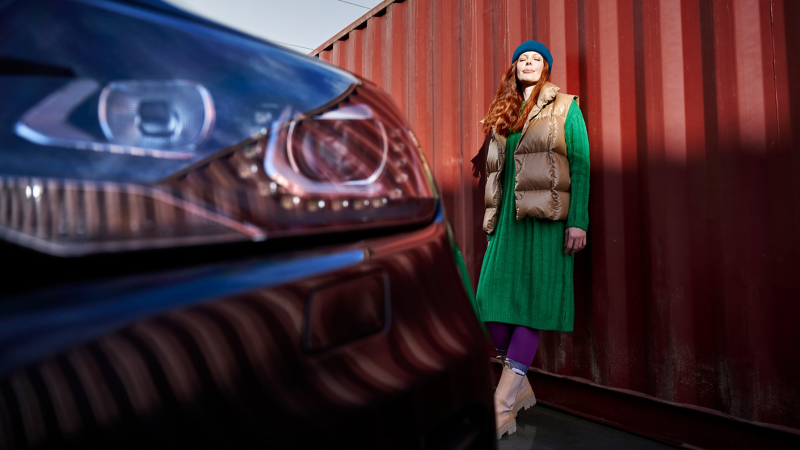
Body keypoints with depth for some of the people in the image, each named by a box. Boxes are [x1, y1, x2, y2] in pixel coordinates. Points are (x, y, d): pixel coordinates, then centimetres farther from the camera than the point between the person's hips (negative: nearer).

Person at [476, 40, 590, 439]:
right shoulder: (503, 112, 20)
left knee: (533, 301, -7)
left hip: (546, 217, -4)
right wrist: (492, 218, 13)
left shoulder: (565, 107, 8)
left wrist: (578, 221, -10)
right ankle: (520, 388, 18)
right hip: (507, 218, 5)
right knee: (493, 300, -3)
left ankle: (502, 407, 0)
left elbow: (581, 166, 0)